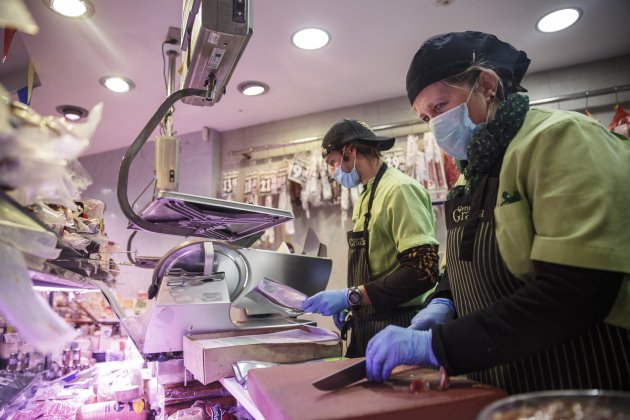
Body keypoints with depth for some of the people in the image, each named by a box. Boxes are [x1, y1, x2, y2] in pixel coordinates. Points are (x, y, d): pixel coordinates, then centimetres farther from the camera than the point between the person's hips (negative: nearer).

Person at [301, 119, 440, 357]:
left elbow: (423, 270, -24)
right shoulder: (367, 197, 13)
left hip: (396, 328, -8)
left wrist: (351, 297, -23)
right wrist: (347, 304, 6)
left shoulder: (399, 189, -16)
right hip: (367, 328, 8)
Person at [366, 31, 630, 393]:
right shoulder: (479, 168, 6)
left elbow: (577, 294, -27)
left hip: (581, 390, -7)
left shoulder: (561, 139, -17)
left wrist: (435, 343, -26)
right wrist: (442, 303, -4)